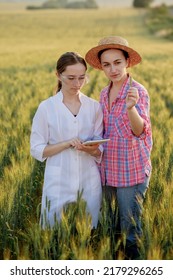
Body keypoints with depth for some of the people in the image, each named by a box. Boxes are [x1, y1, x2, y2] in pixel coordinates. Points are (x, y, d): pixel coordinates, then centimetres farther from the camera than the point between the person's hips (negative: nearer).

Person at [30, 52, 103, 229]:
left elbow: (100, 150, 6)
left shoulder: (94, 107, 3)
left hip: (89, 180, 2)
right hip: (59, 181, -2)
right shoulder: (46, 107, -4)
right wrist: (67, 143, -17)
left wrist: (92, 149, -17)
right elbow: (37, 150, -4)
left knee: (89, 231, 10)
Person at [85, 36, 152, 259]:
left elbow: (140, 130, -24)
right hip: (107, 169, 6)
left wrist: (131, 107, -42)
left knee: (130, 226, 2)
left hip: (131, 170, -6)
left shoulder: (138, 91, -12)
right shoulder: (104, 94, 8)